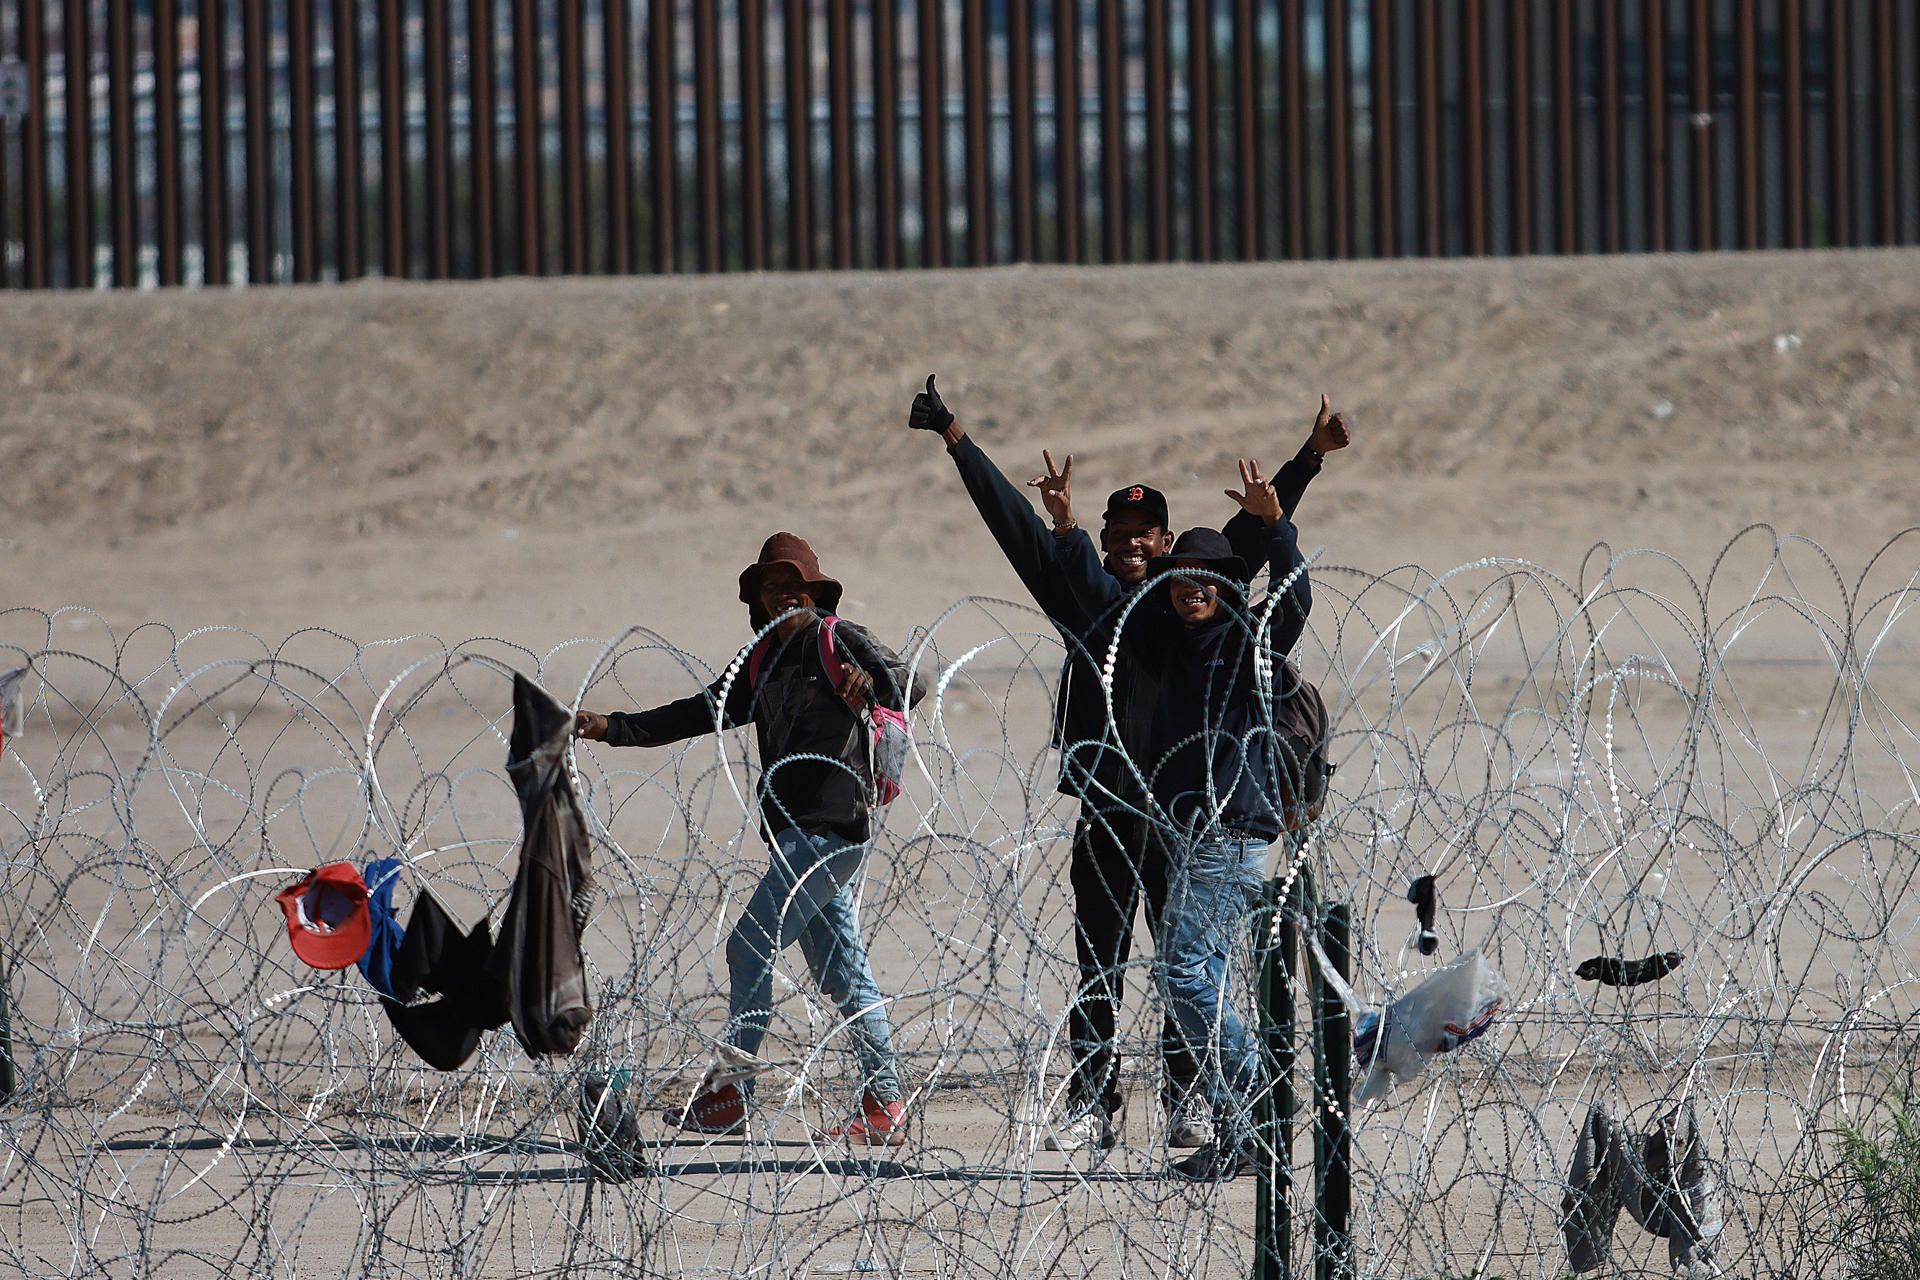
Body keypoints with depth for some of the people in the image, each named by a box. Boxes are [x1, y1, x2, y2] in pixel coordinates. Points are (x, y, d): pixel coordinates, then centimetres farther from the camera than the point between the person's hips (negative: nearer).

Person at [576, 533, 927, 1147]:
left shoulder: (836, 640, -3)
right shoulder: (762, 664, 19)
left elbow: (911, 682, -13)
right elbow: (701, 713, 19)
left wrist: (871, 684, -35)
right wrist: (615, 727, 10)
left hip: (833, 824, -9)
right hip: (795, 833, 9)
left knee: (751, 945, -11)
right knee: (842, 973, 7)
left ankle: (731, 1096, -8)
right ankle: (885, 1107, 8)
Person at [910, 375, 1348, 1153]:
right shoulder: (1082, 595, 8)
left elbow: (1251, 533, 5)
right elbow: (1011, 518, 8)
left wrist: (1309, 457, -1)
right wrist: (954, 438, 7)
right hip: (1104, 808, 1)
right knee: (1097, 964, 4)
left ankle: (1188, 1102, 10)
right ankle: (1092, 1104, 8)